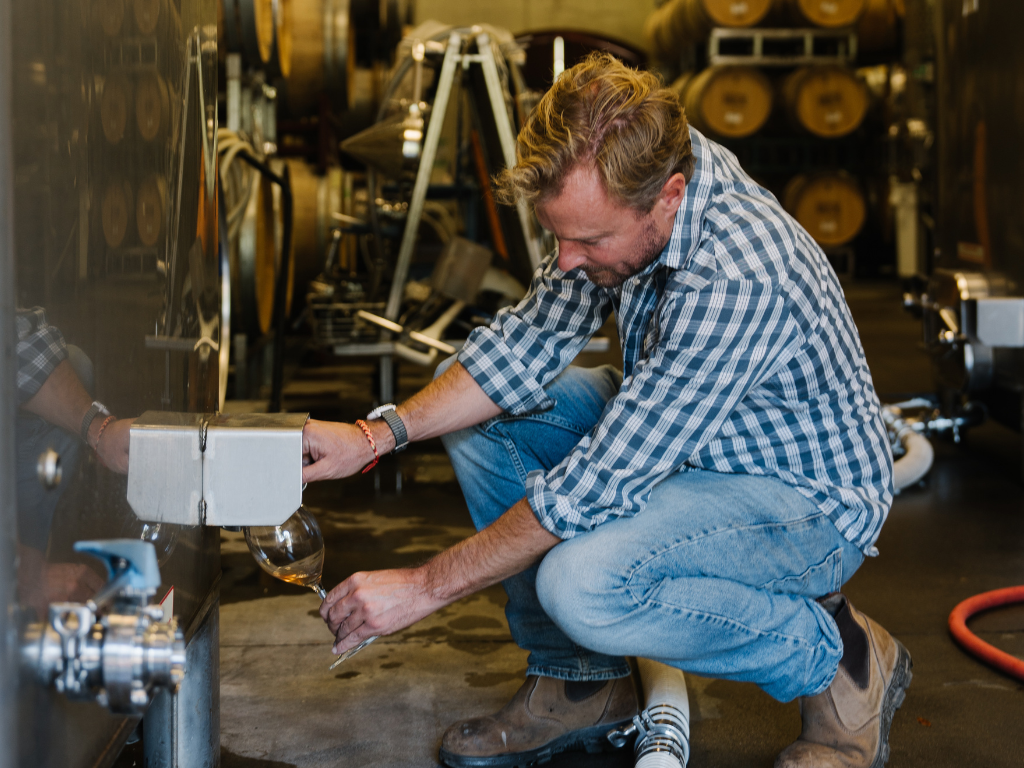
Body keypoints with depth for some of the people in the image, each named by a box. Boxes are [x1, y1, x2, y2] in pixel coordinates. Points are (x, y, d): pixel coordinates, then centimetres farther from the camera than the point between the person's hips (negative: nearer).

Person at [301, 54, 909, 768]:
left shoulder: (735, 278, -36)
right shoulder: (621, 188, -12)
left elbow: (597, 485, -32)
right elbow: (531, 338, -1)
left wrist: (425, 586, -23)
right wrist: (379, 434, -13)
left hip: (810, 499, -8)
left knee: (583, 583, -32)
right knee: (482, 405, -2)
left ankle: (834, 657, -5)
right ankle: (580, 681, 8)